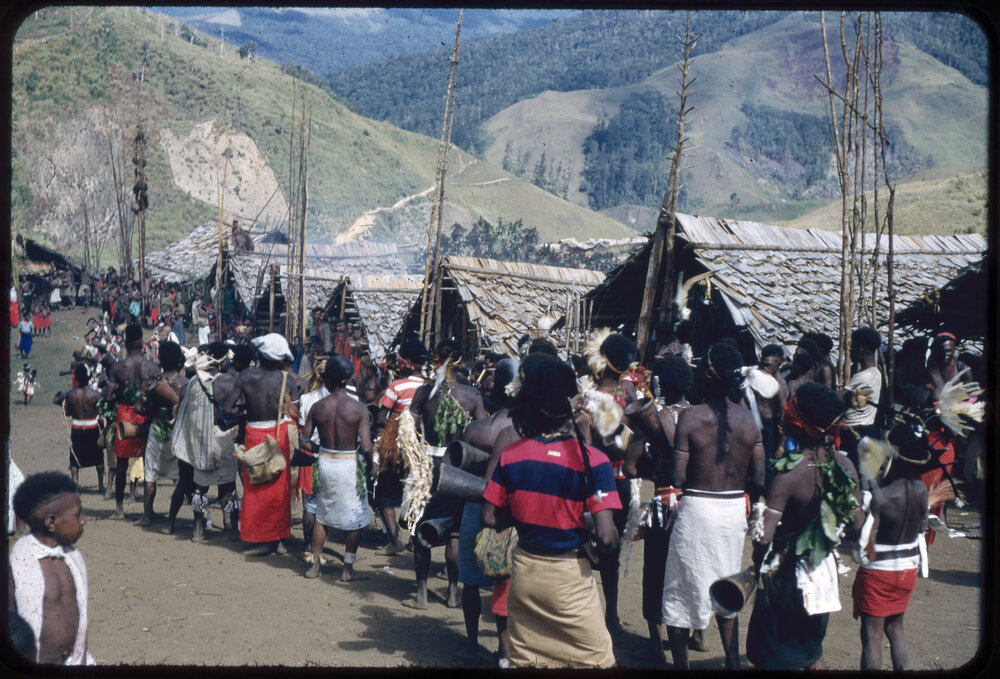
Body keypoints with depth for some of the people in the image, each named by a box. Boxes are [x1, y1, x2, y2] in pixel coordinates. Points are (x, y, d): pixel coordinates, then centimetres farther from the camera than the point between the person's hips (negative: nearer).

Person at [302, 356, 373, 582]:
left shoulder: (317, 408, -6)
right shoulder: (358, 409, -15)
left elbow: (305, 441, 0)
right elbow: (366, 447, -19)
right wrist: (369, 463, 0)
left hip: (325, 462, 3)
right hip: (350, 465, -3)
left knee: (322, 515, 20)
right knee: (355, 519, 12)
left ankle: (314, 564, 26)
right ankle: (347, 569, 15)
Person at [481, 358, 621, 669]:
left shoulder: (511, 455, -4)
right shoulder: (591, 460, -16)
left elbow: (489, 518, 1)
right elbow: (606, 538, -20)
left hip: (523, 571, 4)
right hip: (569, 576, -4)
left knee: (524, 657, 18)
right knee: (598, 660, 10)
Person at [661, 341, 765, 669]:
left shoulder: (690, 416, -15)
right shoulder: (749, 418, -2)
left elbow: (678, 478, -16)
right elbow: (759, 480, 1)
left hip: (697, 508, -5)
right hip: (735, 510, 5)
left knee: (680, 594, 11)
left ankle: (681, 663, 16)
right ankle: (732, 662, 27)